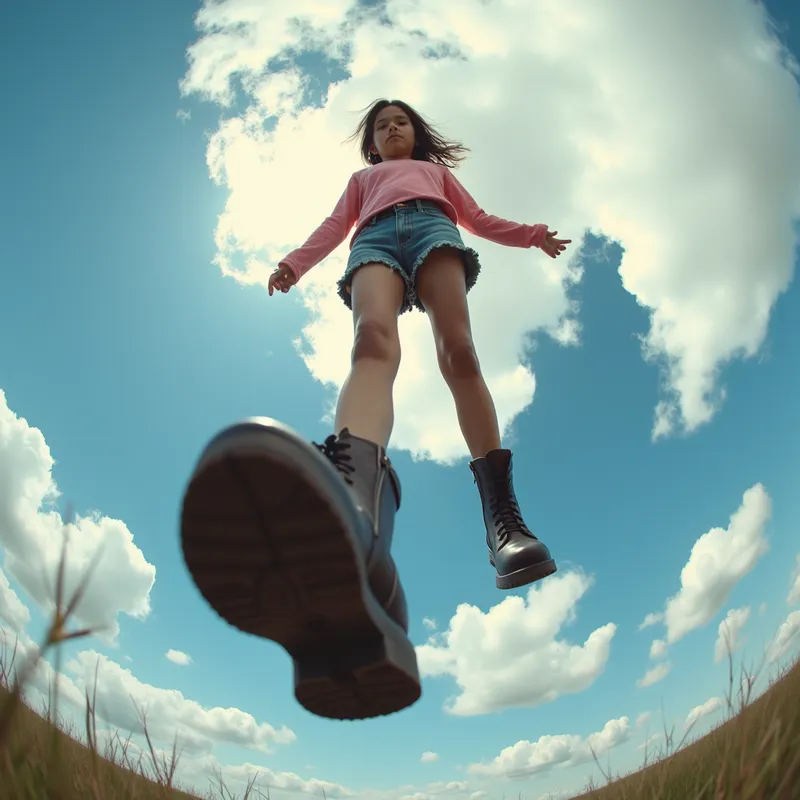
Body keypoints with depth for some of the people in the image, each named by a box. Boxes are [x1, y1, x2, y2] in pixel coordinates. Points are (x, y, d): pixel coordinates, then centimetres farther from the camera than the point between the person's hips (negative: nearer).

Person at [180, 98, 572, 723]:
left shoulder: (437, 170, 43)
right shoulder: (363, 178, 41)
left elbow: (478, 219, 32)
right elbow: (336, 226, 25)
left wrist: (532, 234, 15)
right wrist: (294, 263, 5)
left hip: (432, 227, 2)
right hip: (375, 237, -2)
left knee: (458, 350, -30)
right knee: (373, 346, -37)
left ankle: (503, 515, -43)